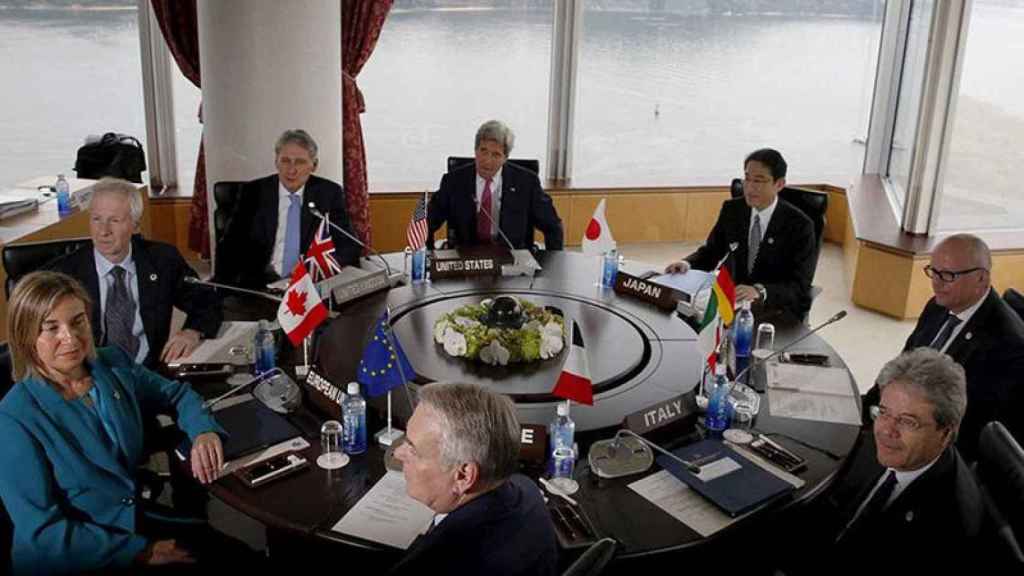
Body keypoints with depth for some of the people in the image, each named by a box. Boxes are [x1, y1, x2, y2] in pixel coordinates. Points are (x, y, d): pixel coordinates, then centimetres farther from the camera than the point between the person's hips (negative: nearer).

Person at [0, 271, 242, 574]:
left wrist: (204, 431, -8)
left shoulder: (115, 364, -1)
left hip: (144, 521, 6)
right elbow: (41, 530, -15)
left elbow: (177, 393, 14)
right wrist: (141, 551, -17)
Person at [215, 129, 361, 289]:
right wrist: (223, 287, -13)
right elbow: (230, 245, 6)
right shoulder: (253, 192, 4)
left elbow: (350, 247, 0)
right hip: (260, 284, 0)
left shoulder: (329, 193, 3)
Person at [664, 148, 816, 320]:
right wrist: (687, 264, -15)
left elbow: (800, 288, -20)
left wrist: (759, 291, -39)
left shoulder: (799, 225, -16)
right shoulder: (732, 209, -2)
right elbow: (710, 252, 8)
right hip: (738, 301, 4)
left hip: (781, 311, -4)